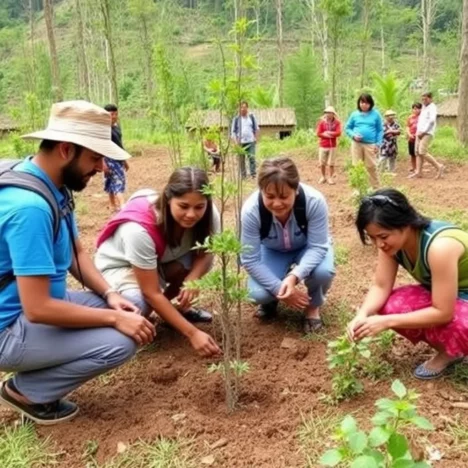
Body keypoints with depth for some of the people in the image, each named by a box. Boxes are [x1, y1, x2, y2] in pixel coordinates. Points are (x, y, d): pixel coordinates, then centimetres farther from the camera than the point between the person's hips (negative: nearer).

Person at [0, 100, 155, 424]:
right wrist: (114, 318, -23)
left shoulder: (55, 187, 1)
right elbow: (37, 308, -31)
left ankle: (33, 380, 12)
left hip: (40, 300, 10)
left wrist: (109, 295, -4)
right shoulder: (30, 205, -30)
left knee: (126, 311, 7)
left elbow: (76, 253, 11)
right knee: (120, 342, -22)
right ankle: (26, 390, 1)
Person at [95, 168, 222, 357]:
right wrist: (192, 333, -36)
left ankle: (178, 307, 4)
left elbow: (206, 254, -9)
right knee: (138, 303, -36)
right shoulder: (140, 229, -39)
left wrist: (192, 280, -32)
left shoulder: (207, 214, -25)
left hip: (160, 261, 6)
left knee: (199, 262, -23)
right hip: (118, 266, -5)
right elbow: (151, 293, -34)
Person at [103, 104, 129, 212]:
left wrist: (124, 160, 21)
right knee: (118, 181, -14)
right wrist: (103, 163, -23)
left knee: (114, 182, 15)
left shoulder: (117, 126, 11)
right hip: (110, 159, -8)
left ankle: (112, 205, 27)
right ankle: (123, 206, -19)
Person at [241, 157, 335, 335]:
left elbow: (318, 247, -28)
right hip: (273, 251, 1)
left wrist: (294, 276, -44)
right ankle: (272, 301, 15)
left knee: (323, 271, -33)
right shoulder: (251, 210, -34)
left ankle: (313, 306, 2)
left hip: (308, 247, 0)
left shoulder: (314, 201, -36)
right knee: (258, 293, -24)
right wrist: (279, 289, -31)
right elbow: (250, 259, -25)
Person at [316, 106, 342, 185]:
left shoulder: (337, 122, -1)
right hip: (322, 146, 1)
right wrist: (330, 134, -13)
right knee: (322, 163, 5)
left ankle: (331, 178, 12)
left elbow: (338, 133, -13)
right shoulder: (322, 122, 2)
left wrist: (327, 133, -14)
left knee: (331, 163, 0)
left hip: (332, 146, -1)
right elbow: (318, 133, -5)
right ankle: (323, 177, 20)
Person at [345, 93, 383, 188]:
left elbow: (380, 130, 3)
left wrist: (378, 144, -4)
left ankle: (376, 188, 11)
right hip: (356, 144, 2)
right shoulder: (355, 114, 5)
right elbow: (348, 128, 12)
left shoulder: (376, 114, 1)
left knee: (371, 166, -1)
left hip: (370, 145, -2)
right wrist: (353, 135, -8)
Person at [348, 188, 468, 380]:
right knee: (388, 305, -16)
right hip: (440, 295, 7)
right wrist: (362, 315, -32)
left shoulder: (439, 247, -37)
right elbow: (380, 286, -12)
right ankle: (447, 351, 3)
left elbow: (443, 313, -33)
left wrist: (387, 322, -34)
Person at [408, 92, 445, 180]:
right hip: (420, 133, 9)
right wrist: (418, 131, 11)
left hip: (427, 133, -9)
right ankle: (418, 172, 4)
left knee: (423, 152, -17)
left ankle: (439, 166, -9)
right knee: (418, 152, 3)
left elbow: (432, 120, -18)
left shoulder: (432, 107, -6)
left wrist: (423, 132, -18)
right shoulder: (424, 107, 21)